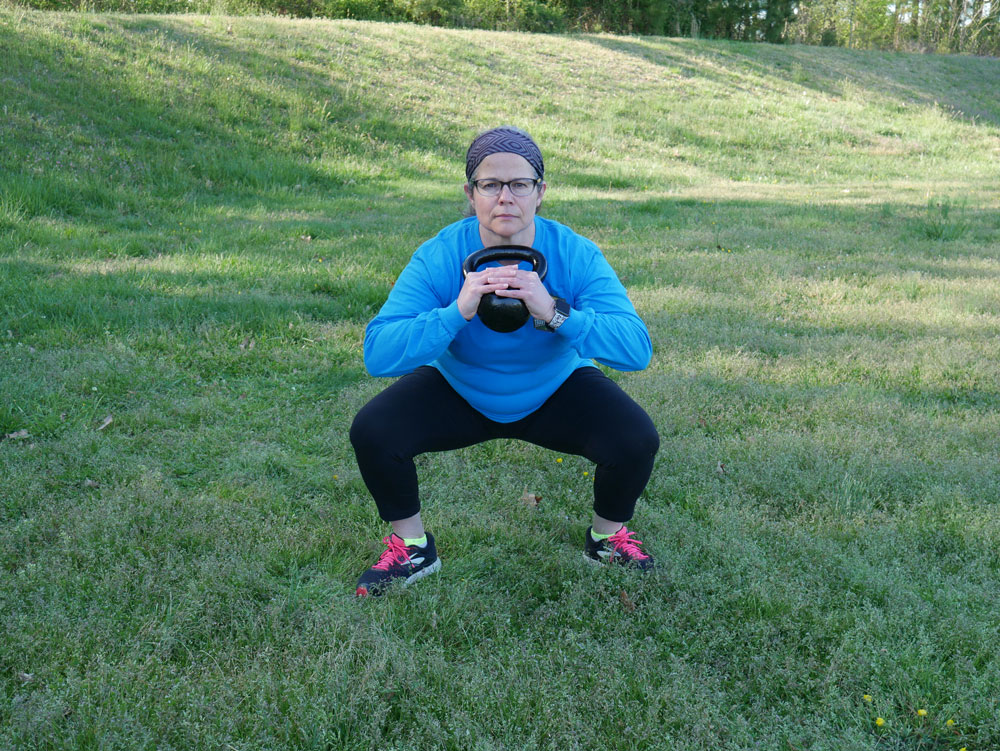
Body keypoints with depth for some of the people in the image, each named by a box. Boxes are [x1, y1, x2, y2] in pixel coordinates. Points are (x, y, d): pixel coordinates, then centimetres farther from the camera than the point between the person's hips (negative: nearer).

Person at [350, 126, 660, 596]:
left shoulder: (575, 255, -24)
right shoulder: (439, 257, -24)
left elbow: (637, 350, -34)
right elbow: (377, 354, -33)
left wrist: (555, 313, -48)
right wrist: (457, 311, -46)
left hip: (556, 392, 0)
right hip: (458, 393, 0)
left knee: (637, 440, -23)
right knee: (372, 432, -22)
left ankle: (608, 538, 11)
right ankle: (411, 548, 6)